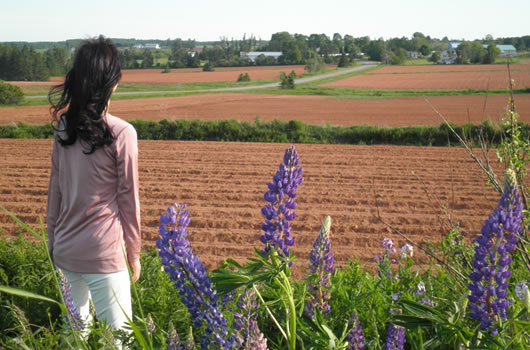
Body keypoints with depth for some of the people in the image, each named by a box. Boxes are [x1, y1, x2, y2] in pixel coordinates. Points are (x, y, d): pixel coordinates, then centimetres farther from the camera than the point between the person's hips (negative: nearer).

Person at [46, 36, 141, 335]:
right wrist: (134, 252, 4)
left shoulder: (63, 128, 2)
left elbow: (55, 191, 8)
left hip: (65, 250, 6)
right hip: (103, 254, -6)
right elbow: (128, 199, -7)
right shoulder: (122, 133, -13)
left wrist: (53, 241, 18)